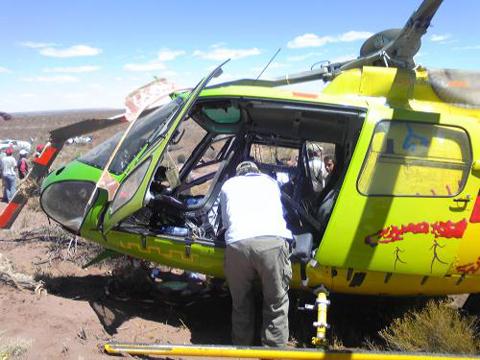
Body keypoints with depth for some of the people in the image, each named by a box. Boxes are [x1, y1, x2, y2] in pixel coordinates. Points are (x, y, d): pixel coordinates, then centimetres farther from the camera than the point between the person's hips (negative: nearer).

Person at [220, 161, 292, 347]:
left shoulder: (228, 184, 31)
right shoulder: (270, 181, 34)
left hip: (238, 243, 1)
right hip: (272, 241, -1)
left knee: (241, 303, 21)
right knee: (276, 304, 13)